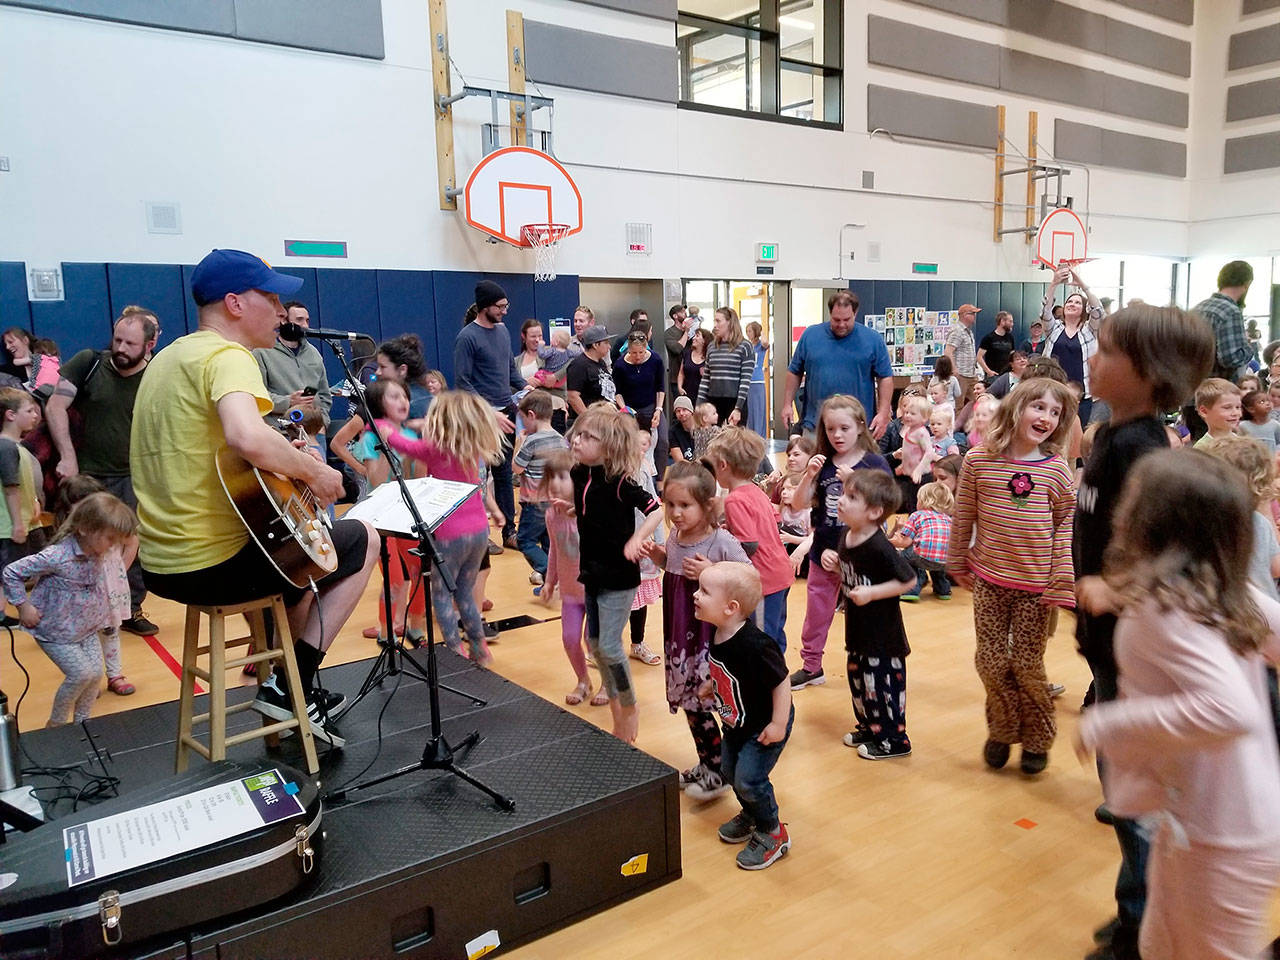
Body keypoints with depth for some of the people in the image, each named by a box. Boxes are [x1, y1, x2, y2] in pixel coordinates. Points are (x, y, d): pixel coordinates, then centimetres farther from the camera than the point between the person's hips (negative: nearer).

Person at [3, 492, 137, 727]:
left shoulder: (99, 553, -8)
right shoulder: (57, 557, -30)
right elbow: (11, 573, -21)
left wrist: (109, 614, 12)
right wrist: (24, 606, -18)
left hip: (87, 627, 7)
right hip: (56, 632, -6)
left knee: (96, 672, 3)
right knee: (82, 674, -11)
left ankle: (81, 721, 24)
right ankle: (55, 723, 14)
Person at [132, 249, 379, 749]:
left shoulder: (169, 356, 14)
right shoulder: (228, 356, -16)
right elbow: (248, 438, -37)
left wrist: (294, 462, 19)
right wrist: (313, 470, -19)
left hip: (160, 562, 10)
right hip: (216, 563, -9)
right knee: (363, 540, 8)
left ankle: (287, 683, 30)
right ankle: (290, 687, 7)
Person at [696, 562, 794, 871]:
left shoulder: (754, 645, -37)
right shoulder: (718, 636, -11)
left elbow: (781, 682, -28)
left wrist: (778, 724, -23)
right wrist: (713, 684, 14)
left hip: (764, 726, -9)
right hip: (737, 722, 9)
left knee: (749, 779, -6)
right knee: (731, 770, 18)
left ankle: (772, 834, 19)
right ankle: (751, 816, 45)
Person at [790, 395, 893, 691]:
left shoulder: (874, 463, -9)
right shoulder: (822, 463, 2)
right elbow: (800, 502, -2)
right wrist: (809, 475, -19)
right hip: (823, 552, 4)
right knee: (816, 612, 15)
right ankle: (811, 666, 29)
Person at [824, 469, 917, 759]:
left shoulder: (879, 548, -27)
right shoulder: (845, 537, -1)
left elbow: (908, 580, -20)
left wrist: (872, 592, -26)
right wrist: (832, 562, -4)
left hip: (883, 633, -9)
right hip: (858, 627, 9)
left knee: (883, 684, 4)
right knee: (858, 678, 21)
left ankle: (894, 740, 22)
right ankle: (869, 727, 41)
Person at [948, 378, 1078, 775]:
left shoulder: (1057, 469, -7)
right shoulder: (979, 460, -6)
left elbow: (1065, 530, -3)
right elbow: (963, 517, 3)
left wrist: (1061, 585, -6)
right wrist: (958, 564, 9)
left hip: (1035, 585, -1)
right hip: (988, 579, 1)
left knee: (1027, 666, 7)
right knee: (991, 661, 7)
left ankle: (1036, 739, 29)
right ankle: (1002, 731, 30)